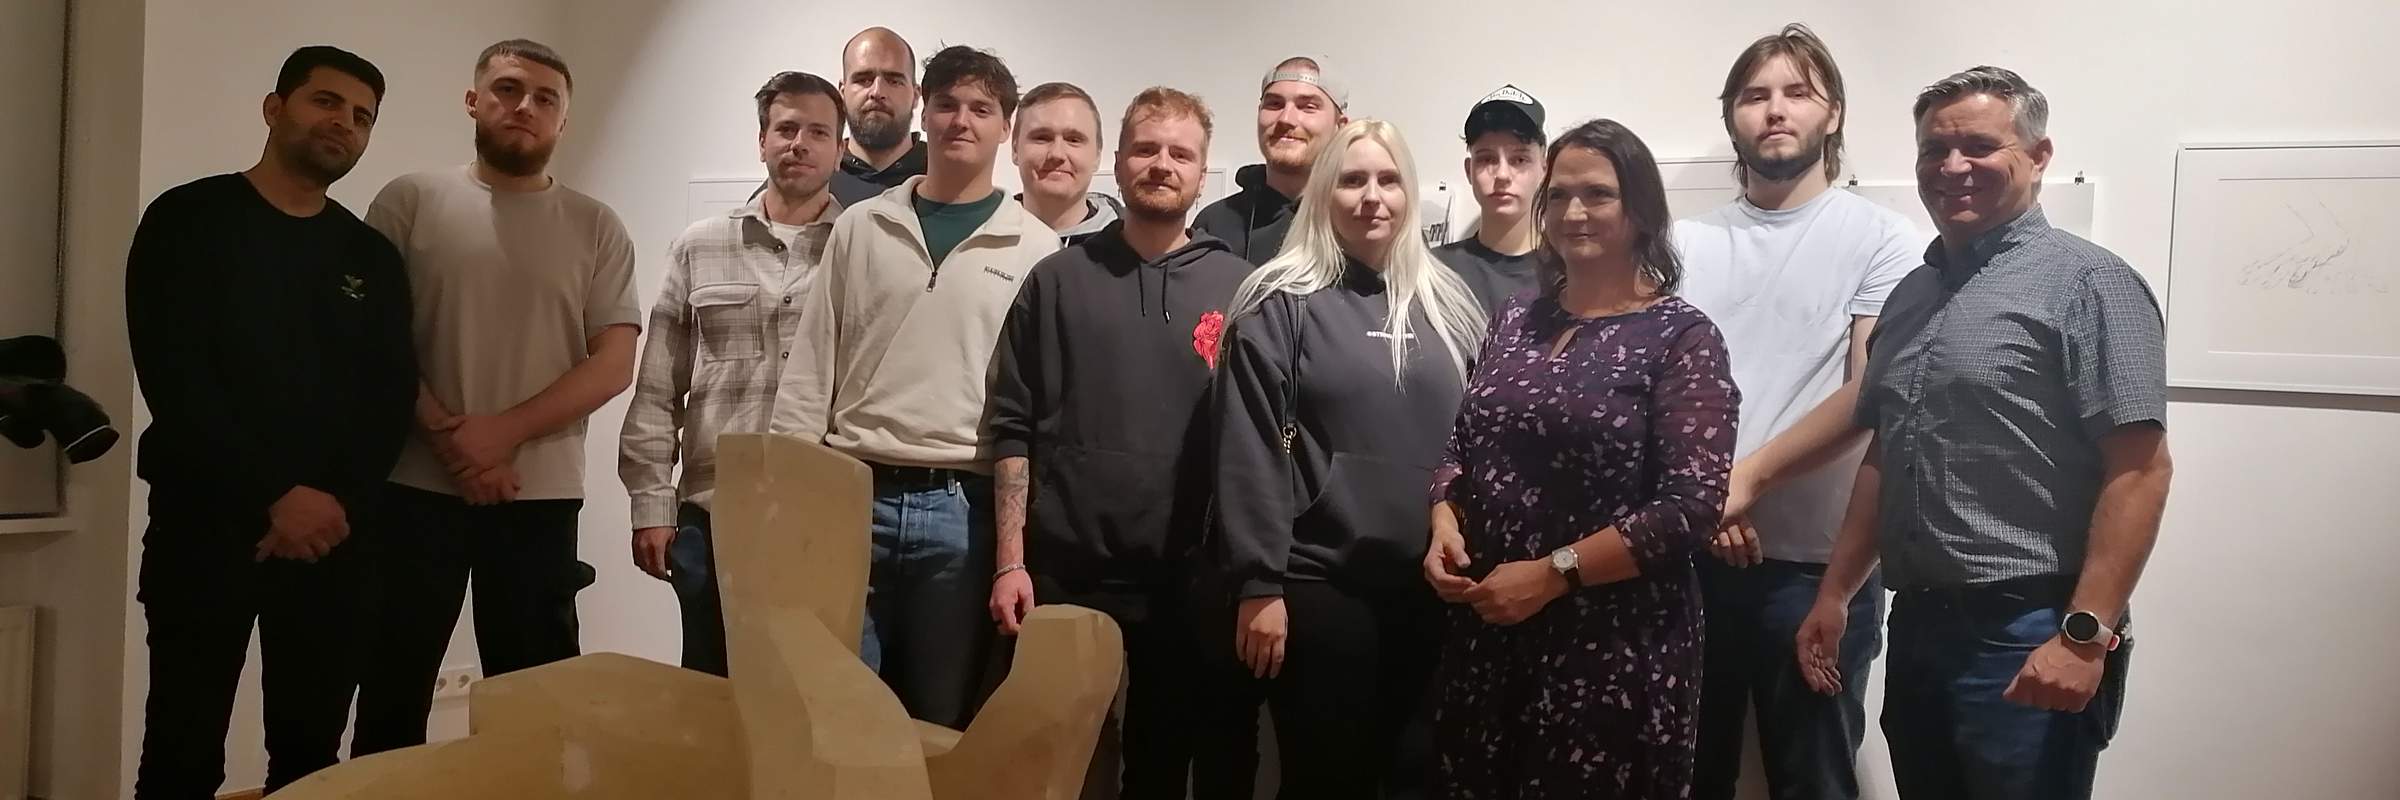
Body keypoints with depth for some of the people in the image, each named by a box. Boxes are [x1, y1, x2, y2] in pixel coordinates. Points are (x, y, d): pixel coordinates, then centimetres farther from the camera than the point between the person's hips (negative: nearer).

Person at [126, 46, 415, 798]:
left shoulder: (373, 258, 12)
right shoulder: (188, 222, 1)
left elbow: (393, 398, 6)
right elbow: (174, 380, -10)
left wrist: (339, 503, -11)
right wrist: (274, 497, -17)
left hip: (331, 533, 3)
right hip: (205, 522, -3)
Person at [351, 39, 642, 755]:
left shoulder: (596, 228, 5)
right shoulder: (409, 202, 4)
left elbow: (613, 364, -2)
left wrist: (504, 432, -13)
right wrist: (449, 438, -11)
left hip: (540, 496, 0)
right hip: (414, 487, 0)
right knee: (393, 697, 9)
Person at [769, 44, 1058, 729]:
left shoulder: (1037, 250, 2)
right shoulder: (860, 228, 9)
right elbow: (809, 370, 9)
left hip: (963, 508, -1)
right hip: (852, 496, 2)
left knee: (943, 723, 9)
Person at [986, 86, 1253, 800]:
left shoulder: (1237, 287, 3)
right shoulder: (1058, 280, 3)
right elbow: (1014, 429, 1)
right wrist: (1010, 560, -5)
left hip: (1187, 575, 1)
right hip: (1063, 569, 0)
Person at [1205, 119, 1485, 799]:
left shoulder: (1449, 304, 9)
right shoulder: (1281, 303, -5)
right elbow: (1250, 451, -9)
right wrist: (1257, 583, -14)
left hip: (1430, 583, 5)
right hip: (1317, 582, -4)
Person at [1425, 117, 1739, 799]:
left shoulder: (1681, 337, -8)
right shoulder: (1517, 318, 8)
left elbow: (1690, 506, -15)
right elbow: (1462, 446, 15)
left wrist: (1551, 574, -18)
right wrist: (1445, 526, -4)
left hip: (1613, 640, -5)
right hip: (1486, 627, 5)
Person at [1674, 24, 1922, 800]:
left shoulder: (1881, 237, 0)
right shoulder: (1687, 241, 10)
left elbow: (1870, 394, -11)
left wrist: (1746, 479, -18)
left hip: (1816, 562, -3)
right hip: (1690, 553, 3)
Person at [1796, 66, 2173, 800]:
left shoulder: (2086, 284, -8)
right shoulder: (1911, 294, 13)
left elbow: (2139, 469, -15)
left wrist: (2085, 635, -20)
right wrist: (1835, 593, 15)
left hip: (2027, 637, -7)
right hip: (1917, 625, 7)